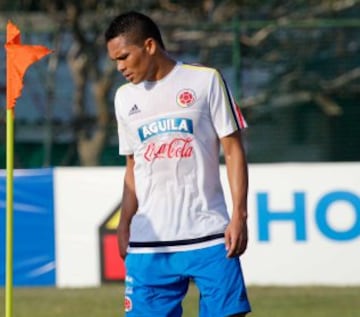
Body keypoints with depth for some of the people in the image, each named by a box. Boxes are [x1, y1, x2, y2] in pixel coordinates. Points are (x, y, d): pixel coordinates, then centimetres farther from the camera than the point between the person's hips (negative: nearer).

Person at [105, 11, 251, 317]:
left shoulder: (205, 81, 0)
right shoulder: (125, 97, 13)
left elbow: (233, 150, -1)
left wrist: (239, 215, -9)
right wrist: (124, 226, 9)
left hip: (209, 234, -4)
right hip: (148, 242, 4)